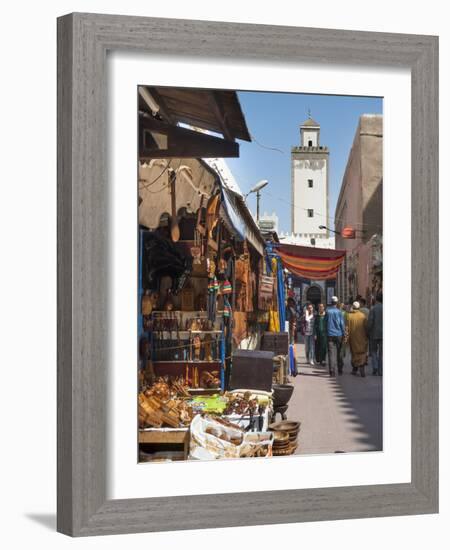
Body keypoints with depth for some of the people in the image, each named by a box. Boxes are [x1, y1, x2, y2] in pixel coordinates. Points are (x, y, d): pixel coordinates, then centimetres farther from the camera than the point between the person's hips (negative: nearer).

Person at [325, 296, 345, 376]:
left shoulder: (328, 311, -1)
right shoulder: (339, 311, -4)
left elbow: (325, 321, 7)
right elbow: (342, 323, -2)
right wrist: (343, 333, 6)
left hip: (330, 334, 0)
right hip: (338, 334, 0)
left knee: (331, 352, -2)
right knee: (339, 353, 13)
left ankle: (332, 371, -10)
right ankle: (340, 369, 19)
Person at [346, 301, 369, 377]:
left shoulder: (349, 315, -6)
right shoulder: (363, 315, -2)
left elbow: (347, 327, -8)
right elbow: (366, 327, 0)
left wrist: (346, 337, -4)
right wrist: (367, 336, 9)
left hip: (353, 338, 0)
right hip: (362, 338, 0)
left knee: (354, 352, 12)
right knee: (362, 352, 1)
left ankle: (355, 369, 18)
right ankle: (362, 366, -20)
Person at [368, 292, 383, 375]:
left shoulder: (373, 309, -8)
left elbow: (370, 322, -11)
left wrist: (368, 332, 0)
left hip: (374, 334, -2)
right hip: (383, 334, 2)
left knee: (373, 351, 13)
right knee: (381, 352, 7)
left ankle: (375, 367, -4)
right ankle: (380, 371, 5)